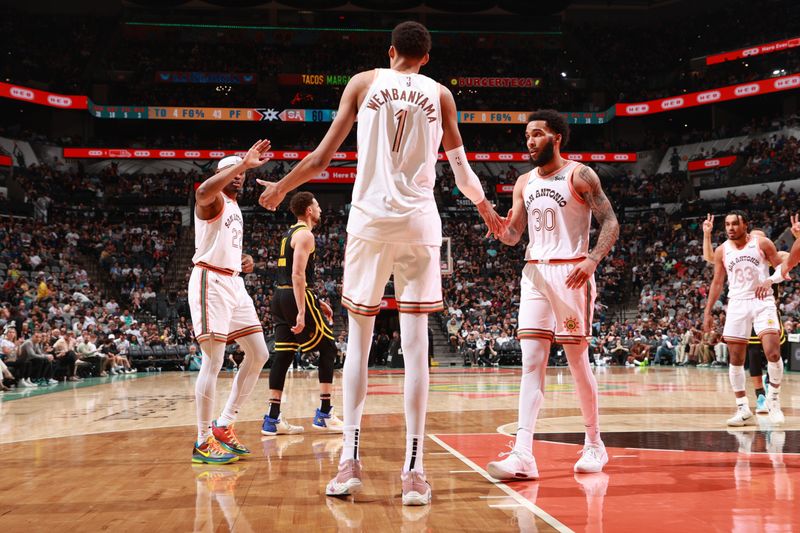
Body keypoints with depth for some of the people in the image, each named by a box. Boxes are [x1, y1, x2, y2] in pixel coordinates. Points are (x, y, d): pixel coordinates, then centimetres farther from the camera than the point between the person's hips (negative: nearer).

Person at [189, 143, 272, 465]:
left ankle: (224, 426, 15)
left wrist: (244, 262, 12)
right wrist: (243, 162, -38)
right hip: (210, 281, -9)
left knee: (259, 354, 8)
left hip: (234, 283, 9)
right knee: (213, 361, -11)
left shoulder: (235, 208, 22)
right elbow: (204, 192, -34)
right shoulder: (213, 199, -7)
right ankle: (203, 441, -3)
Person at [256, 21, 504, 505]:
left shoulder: (364, 82, 9)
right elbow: (461, 168, 15)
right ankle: (414, 472, -4)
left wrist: (281, 187, 22)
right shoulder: (439, 94, 11)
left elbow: (323, 158, 6)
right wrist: (487, 210, 33)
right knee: (416, 348, -1)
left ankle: (350, 461, 1)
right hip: (420, 222, 0)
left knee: (358, 342, 8)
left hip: (370, 219, 0)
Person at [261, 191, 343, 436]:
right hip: (296, 298, -9)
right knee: (328, 348, 0)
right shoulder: (305, 235, -10)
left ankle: (272, 418, 4)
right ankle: (324, 414, 0)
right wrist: (302, 312, -24)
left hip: (280, 297, 9)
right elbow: (298, 274, -20)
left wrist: (317, 302, 28)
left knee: (283, 355, 6)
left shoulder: (290, 234, 21)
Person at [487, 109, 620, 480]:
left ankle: (594, 445, 19)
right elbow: (511, 236, 14)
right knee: (531, 362, -6)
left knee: (577, 359, 1)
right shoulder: (524, 183, 15)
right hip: (535, 273, 5)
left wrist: (593, 260, -21)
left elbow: (610, 222, -5)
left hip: (572, 274, -5)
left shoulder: (579, 175, -2)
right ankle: (523, 456, -13)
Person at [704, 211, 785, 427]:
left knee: (773, 353, -15)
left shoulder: (762, 243, -2)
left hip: (762, 302, -3)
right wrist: (708, 312, 7)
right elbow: (717, 283, 11)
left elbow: (782, 267, 1)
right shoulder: (722, 251, 5)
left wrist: (769, 280, -20)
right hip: (737, 304, 3)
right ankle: (743, 409, 6)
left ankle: (774, 399, 5)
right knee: (735, 359, -1)